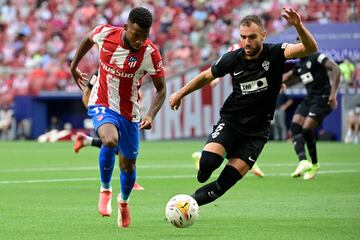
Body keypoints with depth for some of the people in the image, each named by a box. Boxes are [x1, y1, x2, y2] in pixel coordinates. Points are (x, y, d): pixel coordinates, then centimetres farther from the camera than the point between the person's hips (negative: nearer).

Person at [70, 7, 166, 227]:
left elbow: (161, 89, -10)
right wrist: (74, 66, 19)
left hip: (129, 112, 1)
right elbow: (88, 39, 9)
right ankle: (105, 190, -6)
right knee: (110, 140, -32)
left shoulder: (150, 53, -20)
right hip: (102, 104, -1)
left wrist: (151, 116, -26)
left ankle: (124, 201, 45)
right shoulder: (105, 33, -17)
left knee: (128, 165, 11)